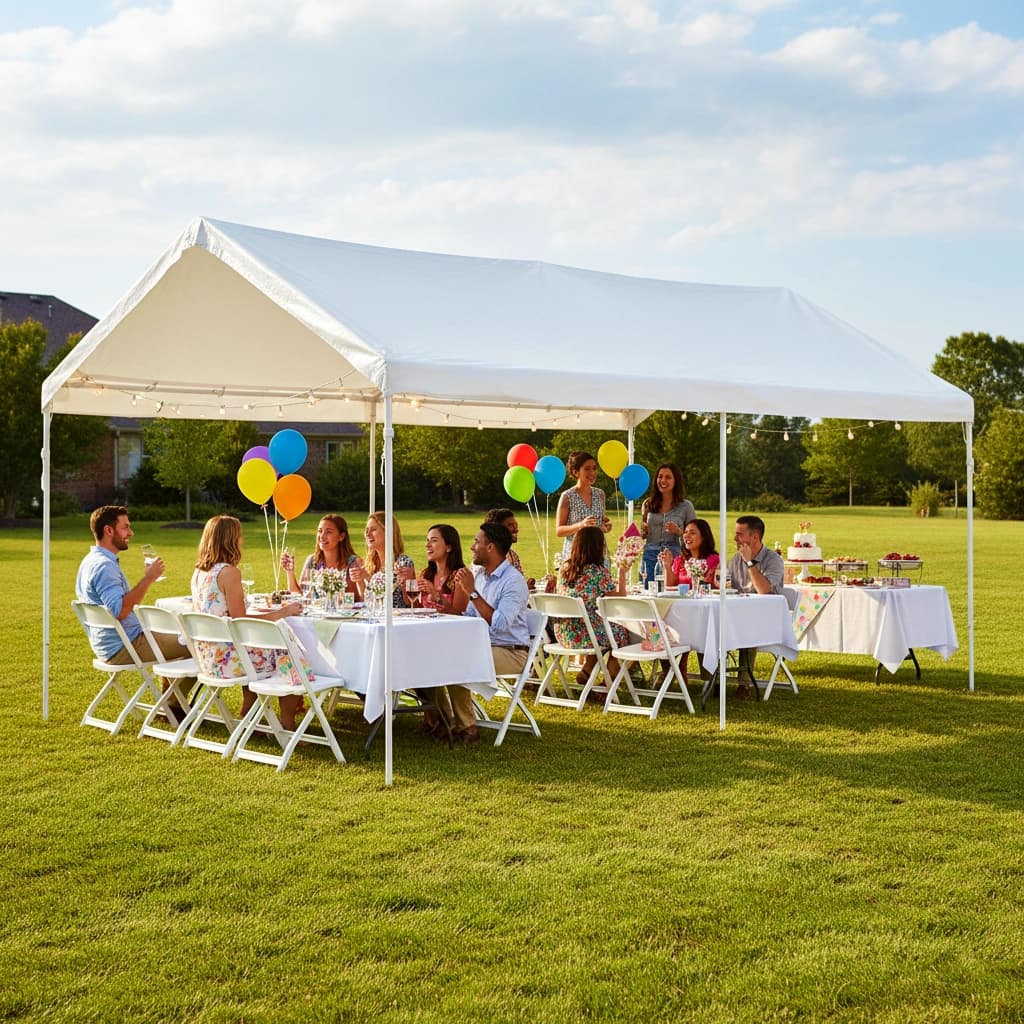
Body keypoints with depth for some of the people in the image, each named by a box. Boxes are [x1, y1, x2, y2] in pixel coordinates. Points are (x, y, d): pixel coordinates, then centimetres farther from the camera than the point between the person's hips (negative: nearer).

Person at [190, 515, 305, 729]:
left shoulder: (199, 571, 9)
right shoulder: (229, 572, -17)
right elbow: (239, 621, -18)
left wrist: (270, 610, 19)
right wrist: (282, 613, -11)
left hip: (207, 658, 9)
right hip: (227, 658, -9)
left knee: (256, 650, 32)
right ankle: (287, 726, 9)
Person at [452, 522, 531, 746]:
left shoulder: (514, 581, -16)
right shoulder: (480, 576, 12)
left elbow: (499, 624, -27)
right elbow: (470, 617, 20)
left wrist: (472, 592, -24)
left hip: (510, 651, -9)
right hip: (482, 646, 9)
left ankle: (467, 728, -17)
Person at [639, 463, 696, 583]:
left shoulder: (686, 506, 3)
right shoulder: (648, 504, 10)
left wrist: (679, 532, -12)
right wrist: (643, 532, 0)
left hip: (674, 556, -2)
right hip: (650, 557, 2)